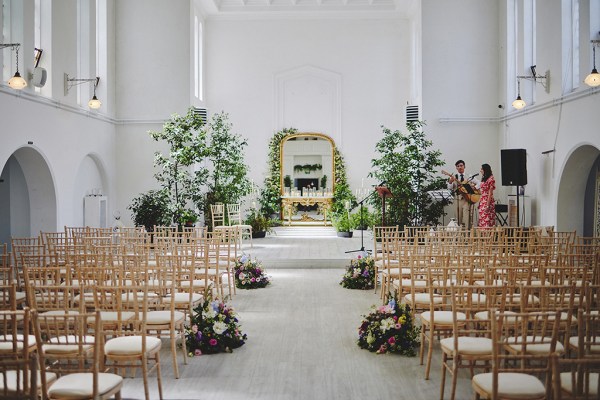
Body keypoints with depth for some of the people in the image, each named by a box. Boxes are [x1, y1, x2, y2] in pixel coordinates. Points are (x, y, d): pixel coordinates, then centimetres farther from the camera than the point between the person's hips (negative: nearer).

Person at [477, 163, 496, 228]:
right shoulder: (484, 179, 17)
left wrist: (488, 205, -18)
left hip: (488, 201, -8)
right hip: (482, 201, 9)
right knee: (482, 220, 6)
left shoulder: (490, 179, -9)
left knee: (487, 220, -9)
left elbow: (490, 193, -14)